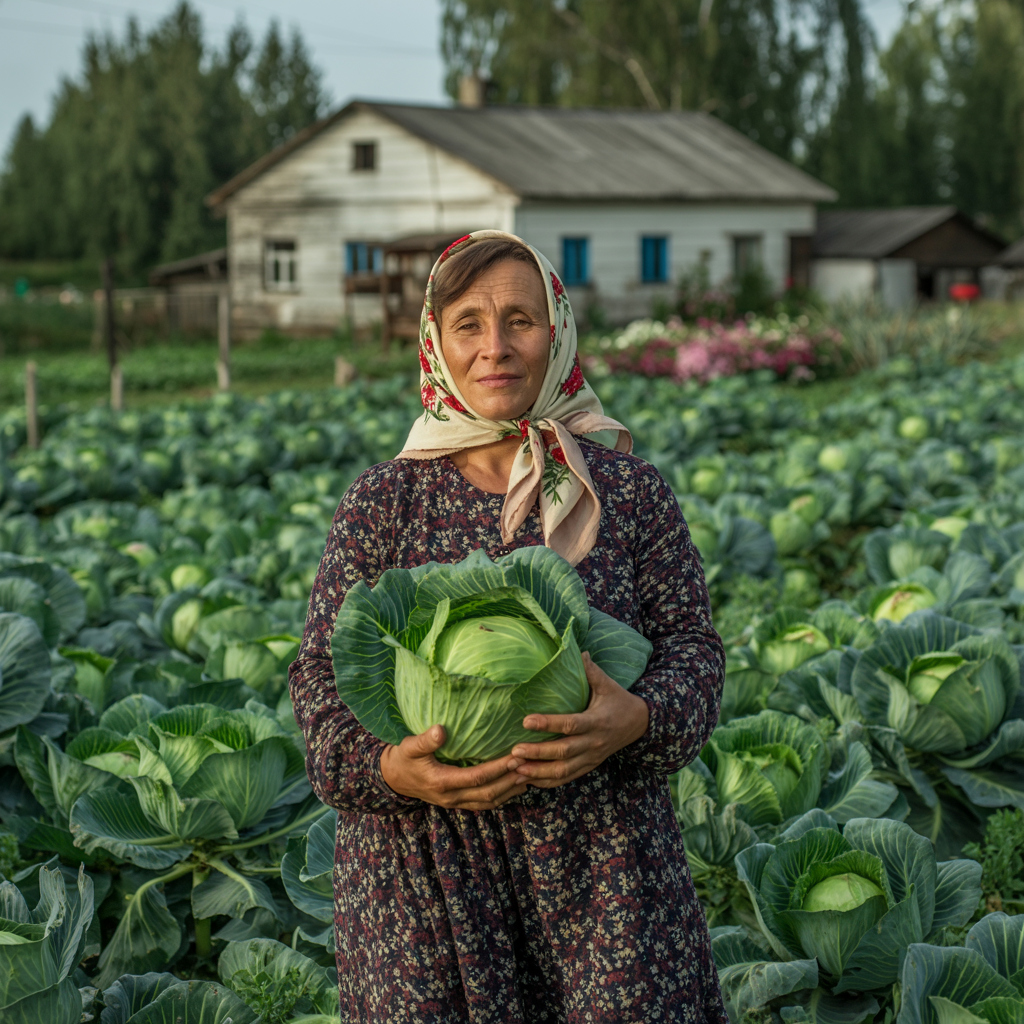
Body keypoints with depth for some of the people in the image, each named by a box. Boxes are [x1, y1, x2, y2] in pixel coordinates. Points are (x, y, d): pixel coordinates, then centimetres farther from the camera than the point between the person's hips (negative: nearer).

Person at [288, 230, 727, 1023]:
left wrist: (640, 718, -19)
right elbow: (323, 670, 3)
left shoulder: (629, 489, 3)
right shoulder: (383, 502, 3)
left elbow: (691, 644, 3)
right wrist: (385, 765, -17)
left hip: (601, 862, 0)